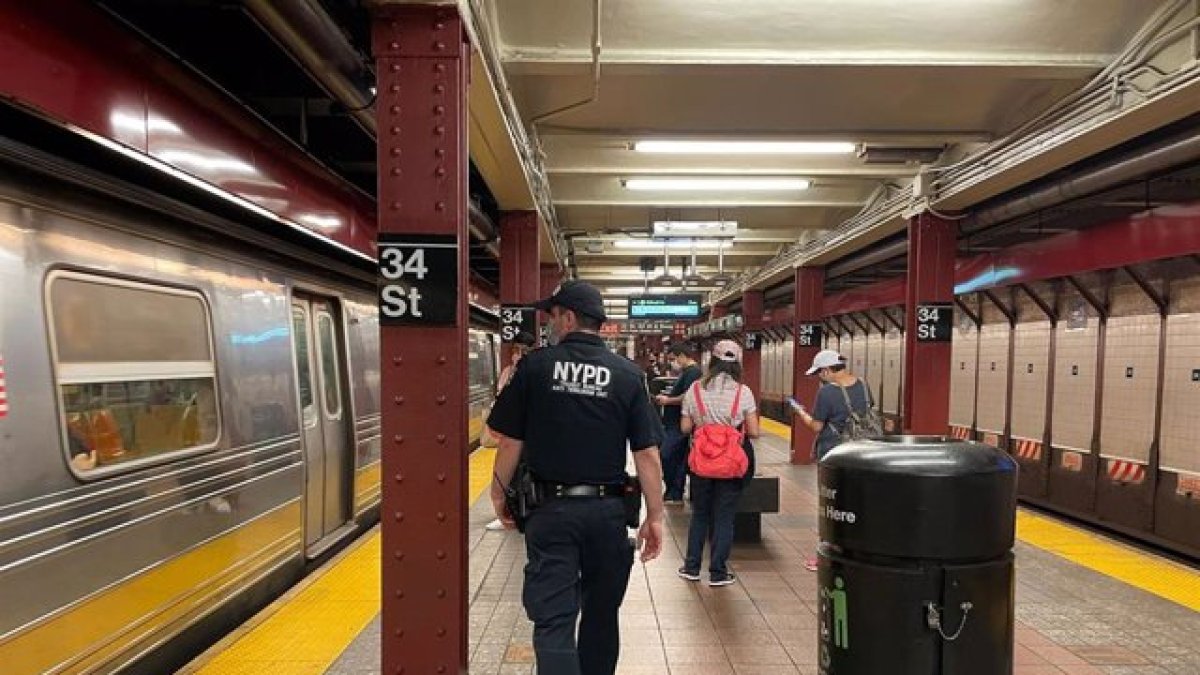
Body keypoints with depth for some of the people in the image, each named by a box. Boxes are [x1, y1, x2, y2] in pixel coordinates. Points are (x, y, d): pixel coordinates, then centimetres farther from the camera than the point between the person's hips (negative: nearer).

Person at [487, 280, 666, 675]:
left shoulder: (535, 366, -6)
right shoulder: (628, 375, -3)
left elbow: (511, 442, -4)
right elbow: (647, 454, -5)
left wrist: (499, 494, 11)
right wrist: (655, 517, 2)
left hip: (550, 508, -2)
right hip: (606, 509, 2)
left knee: (553, 619, 0)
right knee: (601, 613, 20)